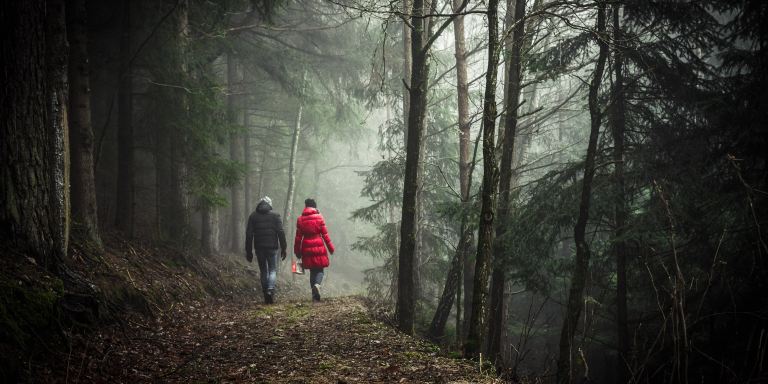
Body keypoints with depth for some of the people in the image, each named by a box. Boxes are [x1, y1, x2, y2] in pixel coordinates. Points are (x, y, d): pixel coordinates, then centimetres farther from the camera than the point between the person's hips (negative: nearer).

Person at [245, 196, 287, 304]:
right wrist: (283, 248, 0)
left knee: (263, 271, 12)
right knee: (272, 270, 5)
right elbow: (281, 233, -4)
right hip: (272, 247, -2)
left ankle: (266, 295, 12)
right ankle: (270, 289, -19)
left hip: (259, 248, 2)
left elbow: (249, 234, 4)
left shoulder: (253, 216, 6)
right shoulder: (275, 216, 1)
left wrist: (248, 251, 7)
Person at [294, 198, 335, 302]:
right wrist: (331, 248, 5)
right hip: (319, 248, -2)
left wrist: (297, 251, 12)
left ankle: (315, 296, 9)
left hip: (307, 249, 2)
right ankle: (317, 284, -24)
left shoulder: (300, 219, 3)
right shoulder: (319, 217, -3)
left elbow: (298, 237, 4)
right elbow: (325, 234, -3)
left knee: (312, 271, 12)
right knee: (320, 270, 7)